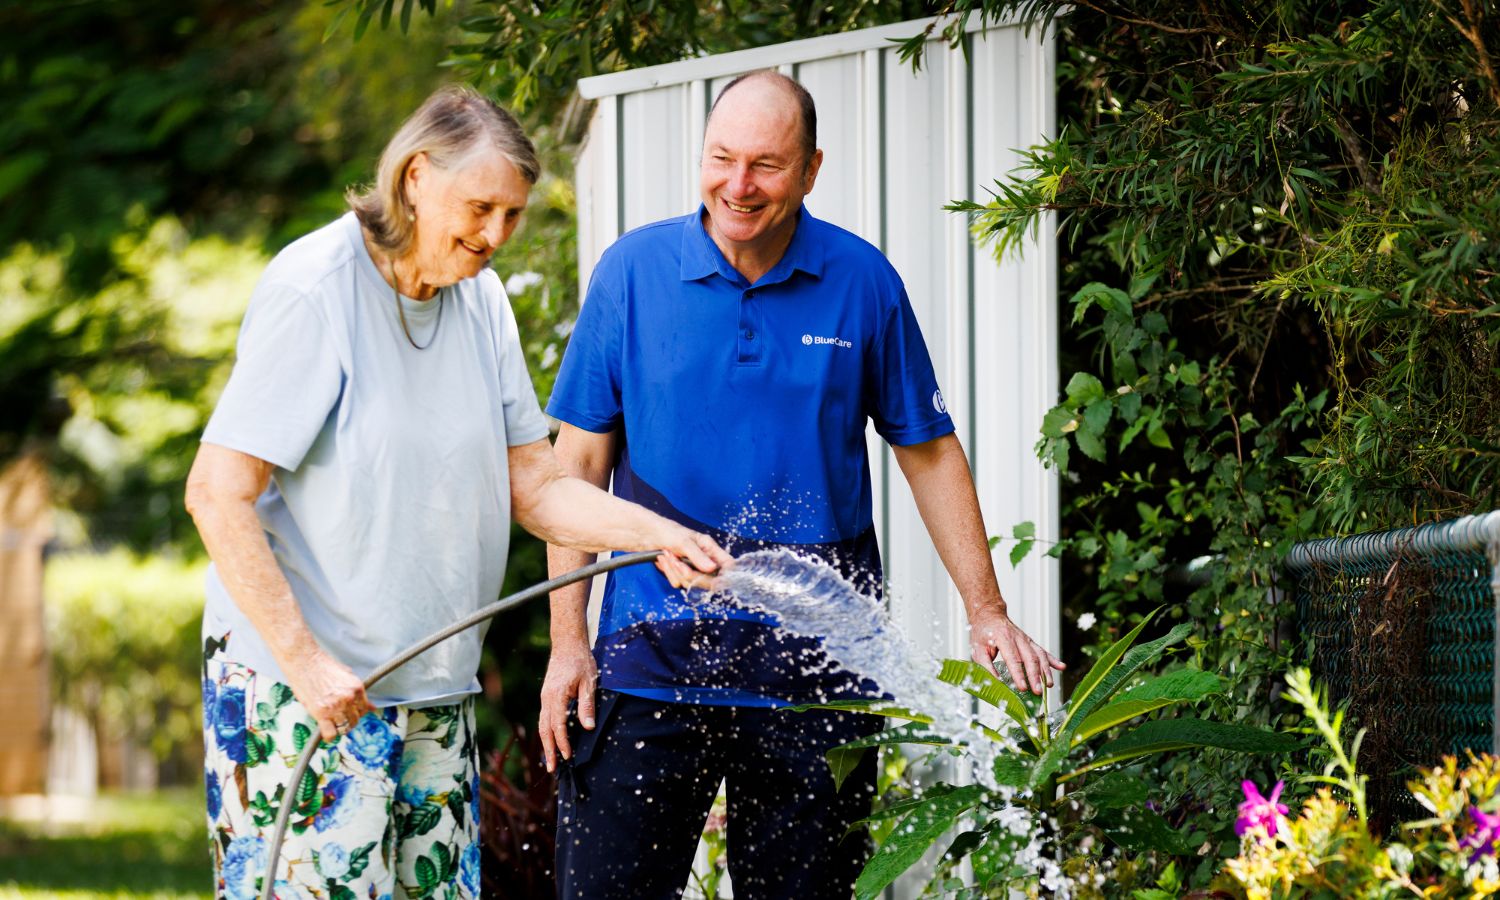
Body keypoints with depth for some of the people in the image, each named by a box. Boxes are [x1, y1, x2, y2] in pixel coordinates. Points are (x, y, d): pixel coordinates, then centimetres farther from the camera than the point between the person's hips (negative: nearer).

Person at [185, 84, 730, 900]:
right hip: (303, 687, -7)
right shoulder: (312, 290, -13)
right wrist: (304, 659, -21)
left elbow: (533, 488, 10)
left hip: (432, 694, 7)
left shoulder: (478, 297, 10)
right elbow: (218, 495, -16)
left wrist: (658, 535, -7)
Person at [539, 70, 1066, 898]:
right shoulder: (633, 271, 0)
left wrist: (985, 611, 1)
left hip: (817, 667, 1)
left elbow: (929, 452, 9)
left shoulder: (862, 283, 1)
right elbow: (578, 464, 4)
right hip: (654, 651, 0)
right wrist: (568, 639, -2)